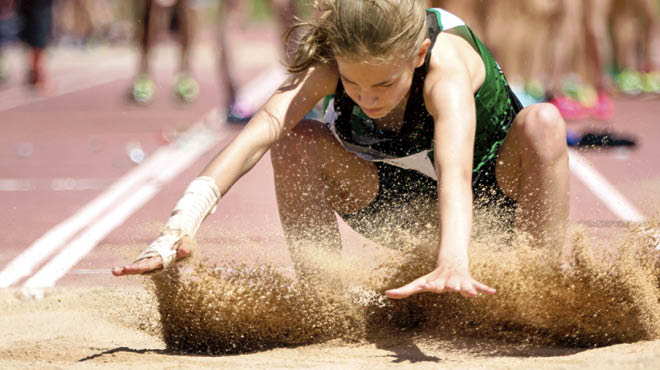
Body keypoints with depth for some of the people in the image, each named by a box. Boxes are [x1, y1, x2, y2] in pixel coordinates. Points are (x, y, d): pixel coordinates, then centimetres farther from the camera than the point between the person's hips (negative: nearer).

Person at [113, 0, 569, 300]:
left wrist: (453, 264, -74)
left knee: (543, 124, -35)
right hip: (401, 203, 3)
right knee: (294, 142, -25)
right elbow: (264, 126, -45)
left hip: (493, 188, -3)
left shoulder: (446, 63, -38)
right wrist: (180, 227, -60)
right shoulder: (331, 59, -29)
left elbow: (455, 173, -54)